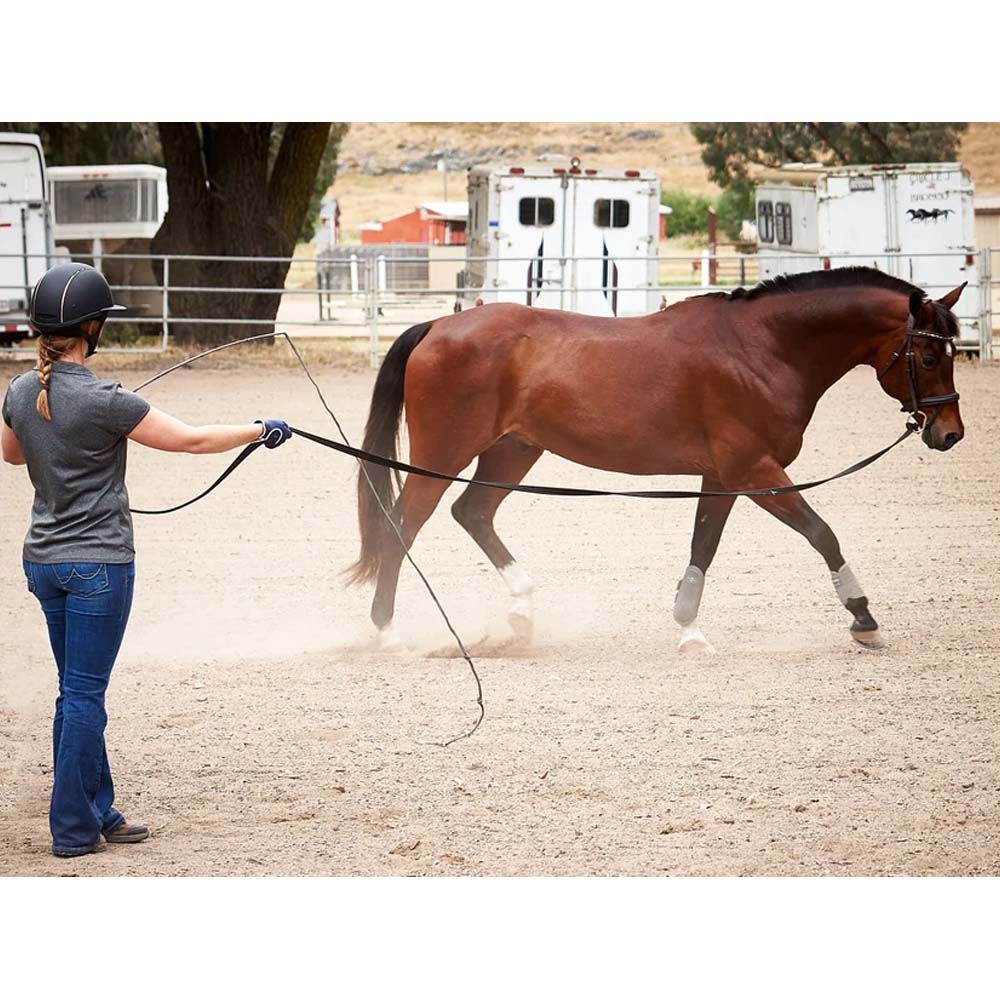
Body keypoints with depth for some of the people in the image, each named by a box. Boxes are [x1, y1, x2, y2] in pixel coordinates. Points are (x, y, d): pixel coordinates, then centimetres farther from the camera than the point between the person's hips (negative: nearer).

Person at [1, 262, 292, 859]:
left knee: (77, 692, 15)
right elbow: (193, 440, -13)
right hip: (99, 563, -7)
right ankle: (72, 830, 5)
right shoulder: (102, 401, -20)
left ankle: (98, 813, 23)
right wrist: (261, 431, 1)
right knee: (84, 696, 0)